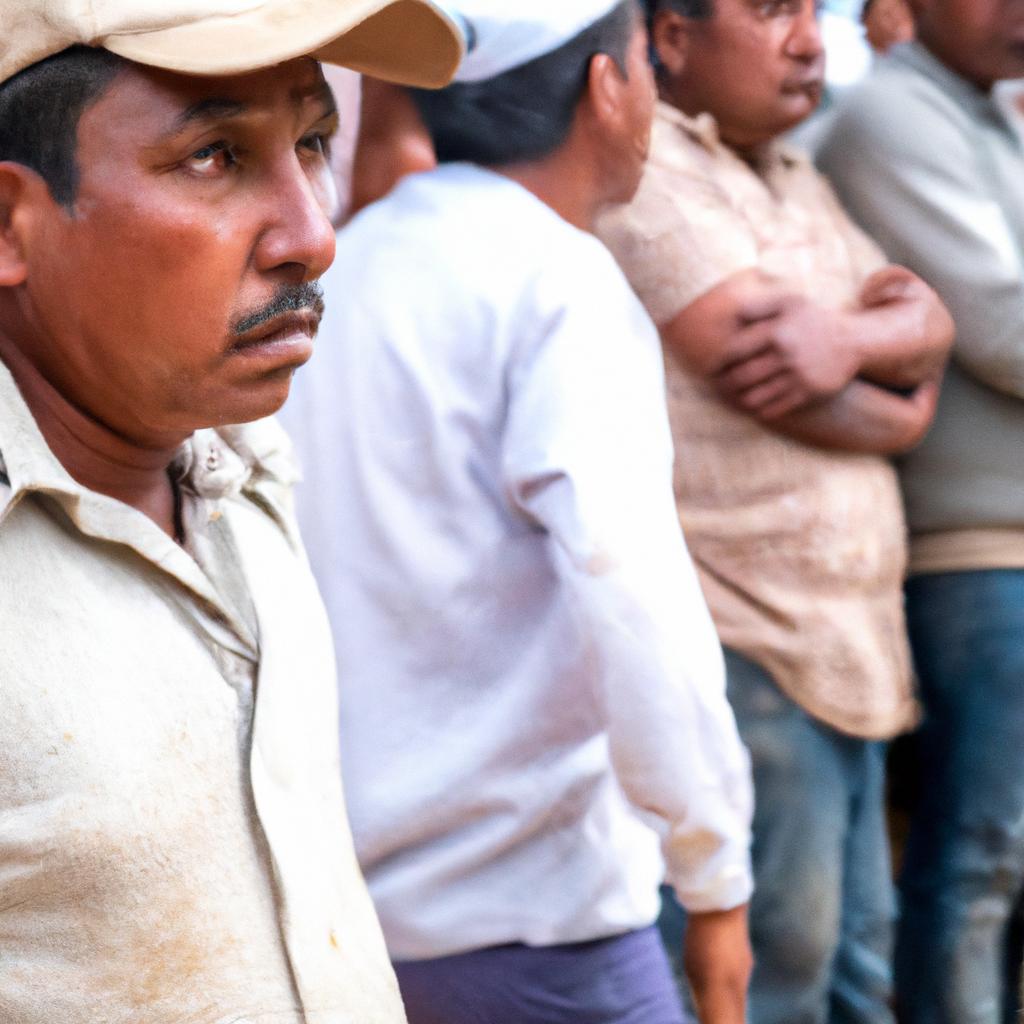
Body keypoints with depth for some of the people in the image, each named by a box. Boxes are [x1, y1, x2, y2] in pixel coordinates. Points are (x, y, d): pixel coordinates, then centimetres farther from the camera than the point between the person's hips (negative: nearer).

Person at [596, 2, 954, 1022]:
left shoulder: (797, 181, 18)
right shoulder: (646, 173, -11)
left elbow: (929, 324, 9)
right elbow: (767, 370, -18)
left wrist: (857, 337, -14)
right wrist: (897, 403, 0)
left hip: (847, 637, 9)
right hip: (748, 644, -9)